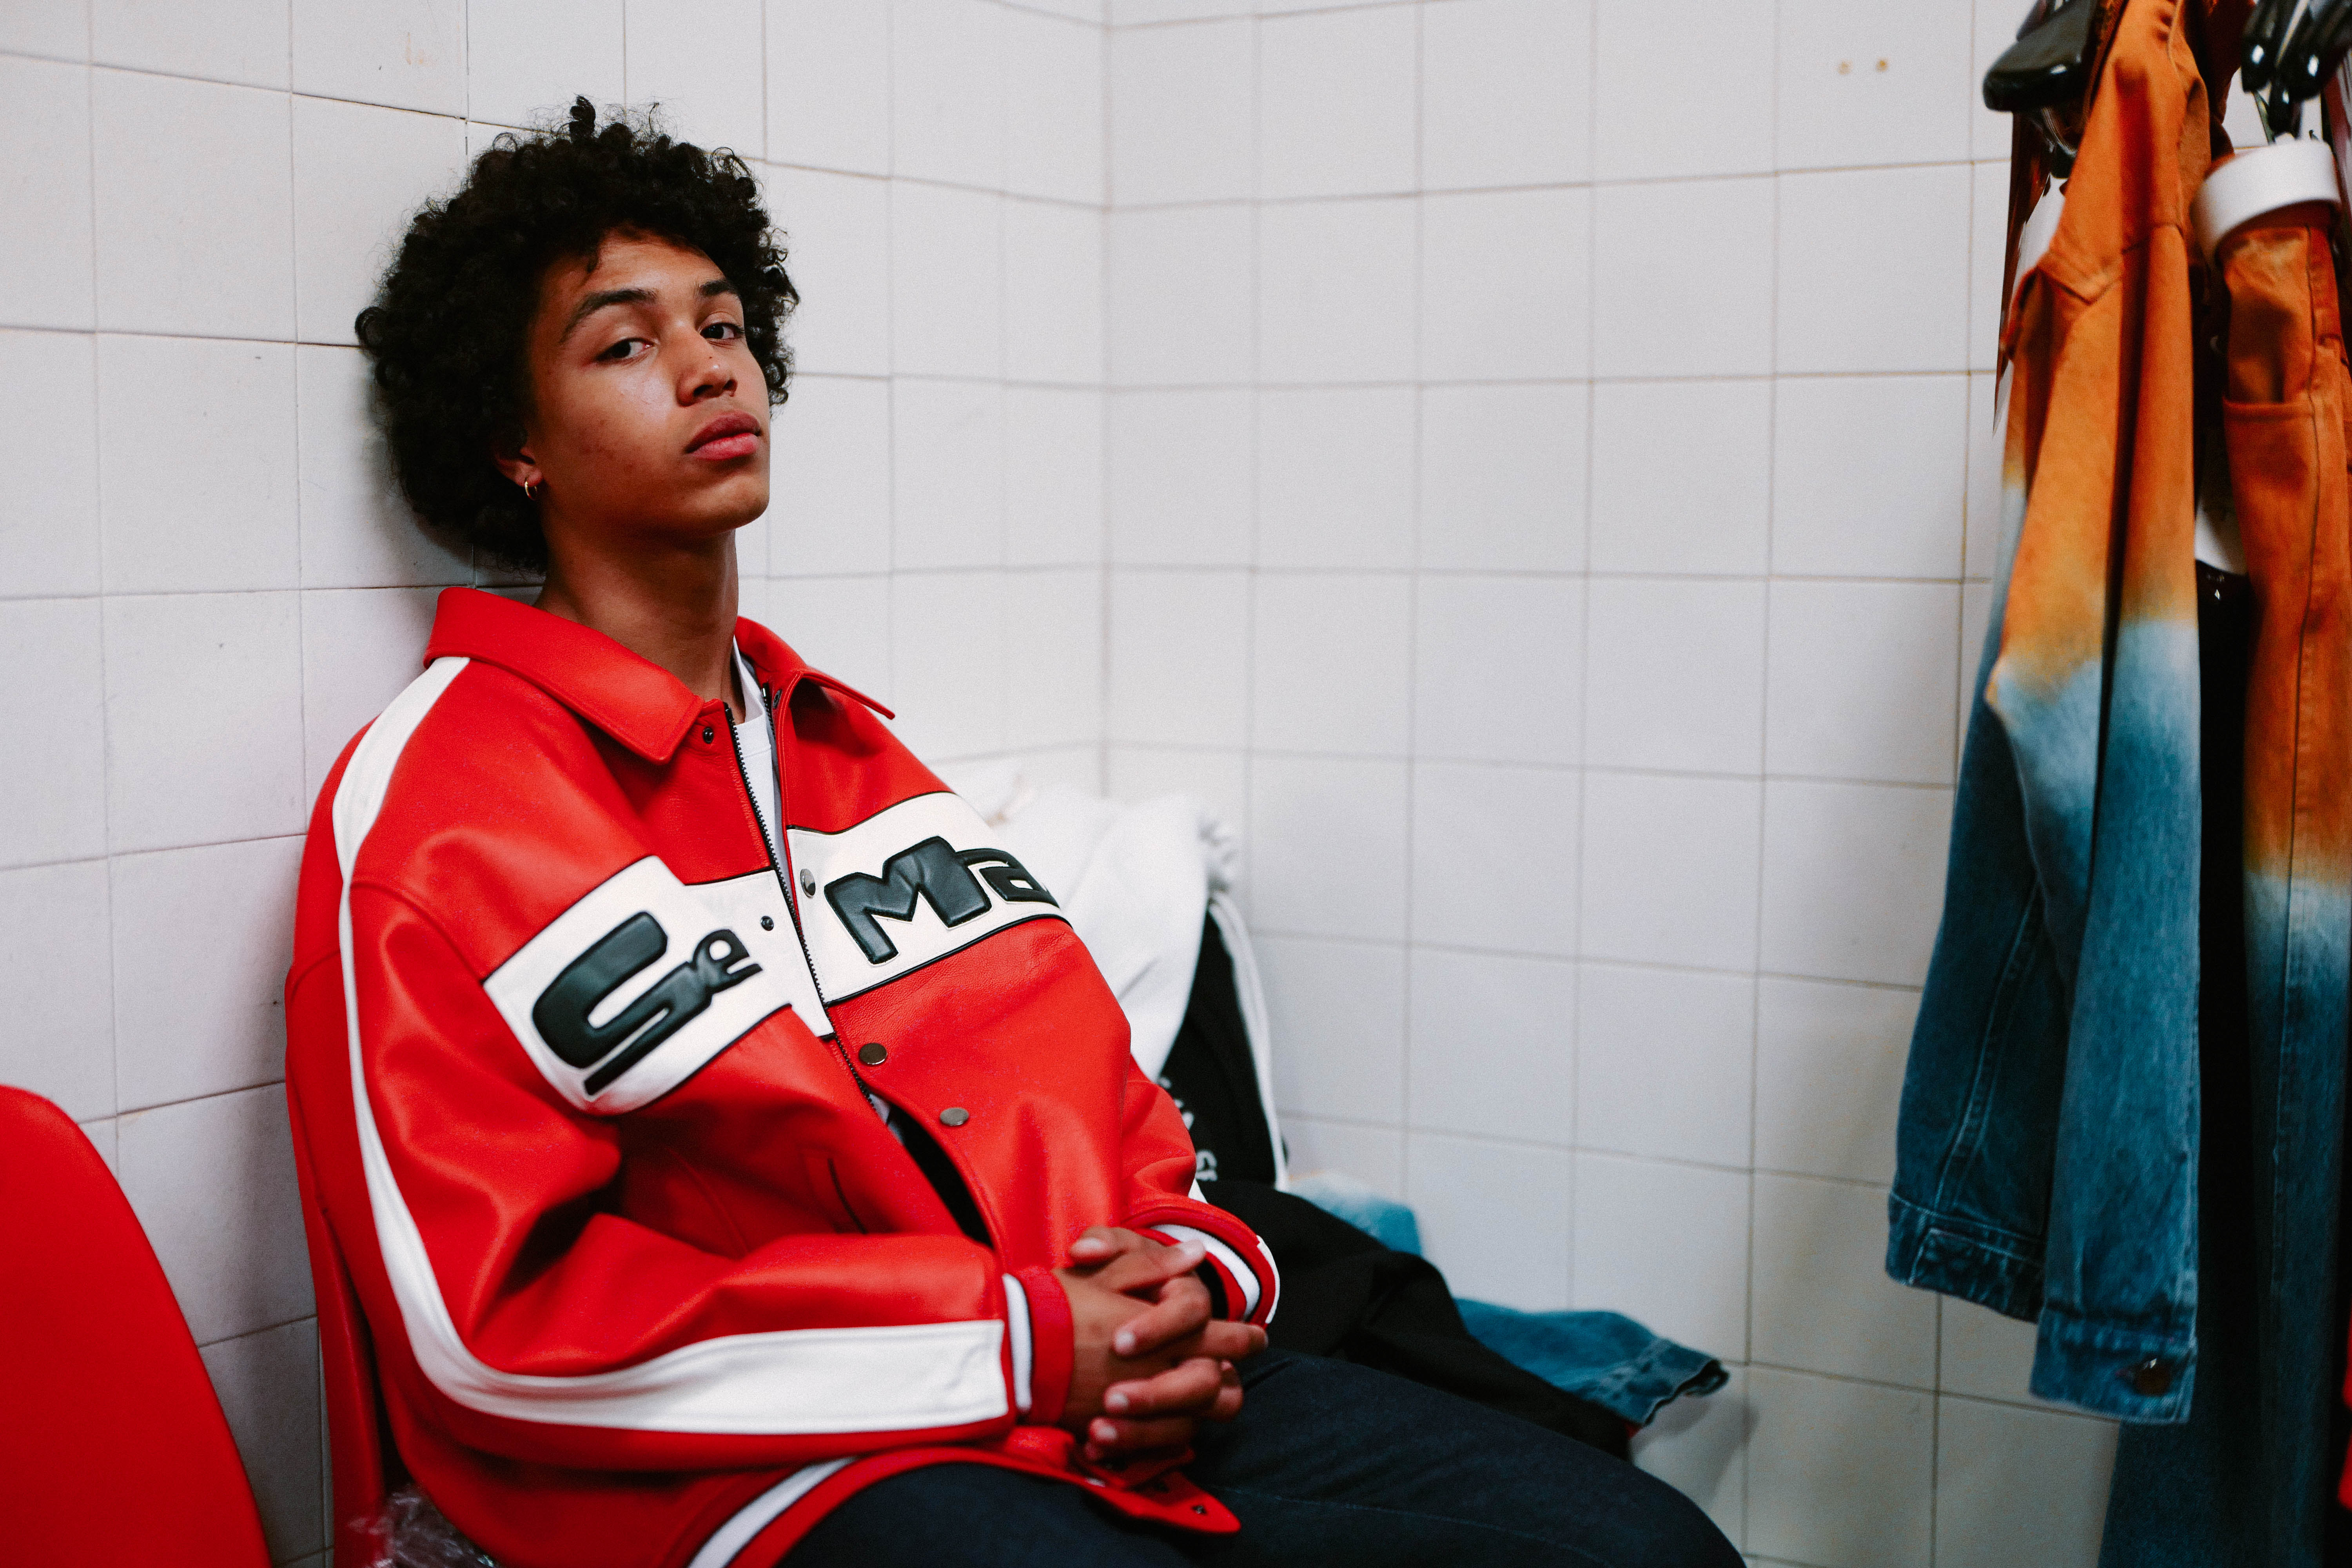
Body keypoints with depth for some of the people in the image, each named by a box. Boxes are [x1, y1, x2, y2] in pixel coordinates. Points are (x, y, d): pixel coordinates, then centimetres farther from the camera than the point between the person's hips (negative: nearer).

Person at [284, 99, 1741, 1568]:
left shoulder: (848, 743, 21)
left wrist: (1185, 1282, -1)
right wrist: (1016, 1341, -13)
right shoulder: (427, 811, -3)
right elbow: (498, 1317, -11)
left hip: (1127, 1395, 7)